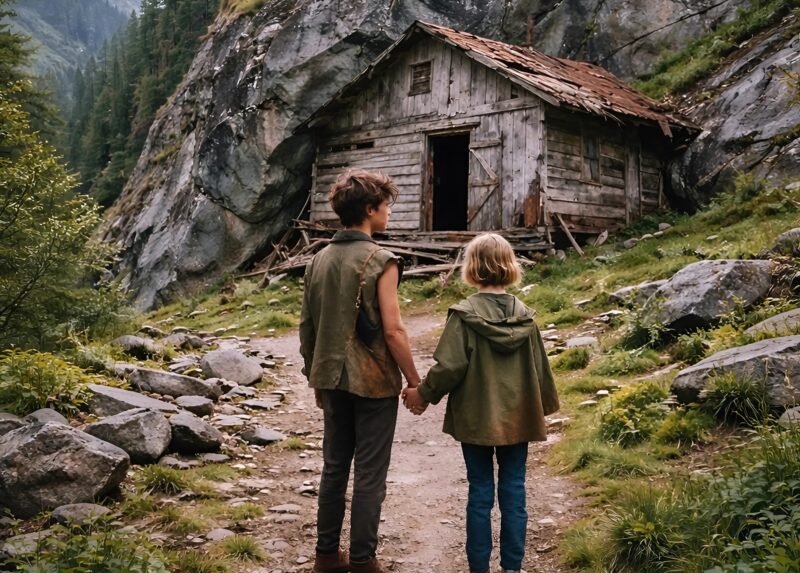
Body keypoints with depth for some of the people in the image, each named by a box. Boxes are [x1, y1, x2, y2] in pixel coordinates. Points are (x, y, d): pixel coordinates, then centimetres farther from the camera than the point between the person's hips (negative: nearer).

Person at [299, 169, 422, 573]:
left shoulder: (319, 260, 6)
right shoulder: (380, 261, -14)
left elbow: (307, 325, 10)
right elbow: (393, 331, -17)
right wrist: (415, 381, -7)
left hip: (333, 380, 6)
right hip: (373, 382, -6)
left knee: (334, 467, 15)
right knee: (370, 475, 4)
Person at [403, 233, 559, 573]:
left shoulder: (464, 314, -14)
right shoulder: (524, 316, -1)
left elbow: (449, 366, -16)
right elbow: (539, 367, 7)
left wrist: (424, 394, -1)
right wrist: (546, 404, 21)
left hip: (476, 418, -3)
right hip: (517, 418, 3)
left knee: (480, 492, 7)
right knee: (514, 490, 10)